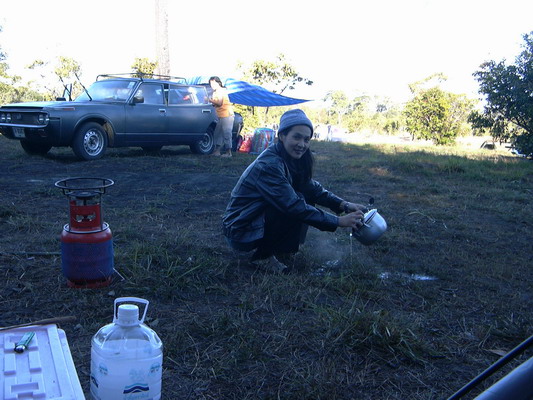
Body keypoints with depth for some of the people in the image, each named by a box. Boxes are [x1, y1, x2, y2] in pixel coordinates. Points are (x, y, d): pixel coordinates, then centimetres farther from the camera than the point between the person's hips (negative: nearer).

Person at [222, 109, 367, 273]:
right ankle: (263, 256, -7)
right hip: (239, 233, -8)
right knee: (295, 207, -24)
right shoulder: (269, 165, -27)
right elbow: (294, 206, -30)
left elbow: (312, 188, 3)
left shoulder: (289, 160, 0)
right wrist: (339, 221, -28)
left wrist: (344, 205, -12)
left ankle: (279, 247, 10)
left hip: (258, 218, 8)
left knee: (306, 201, -2)